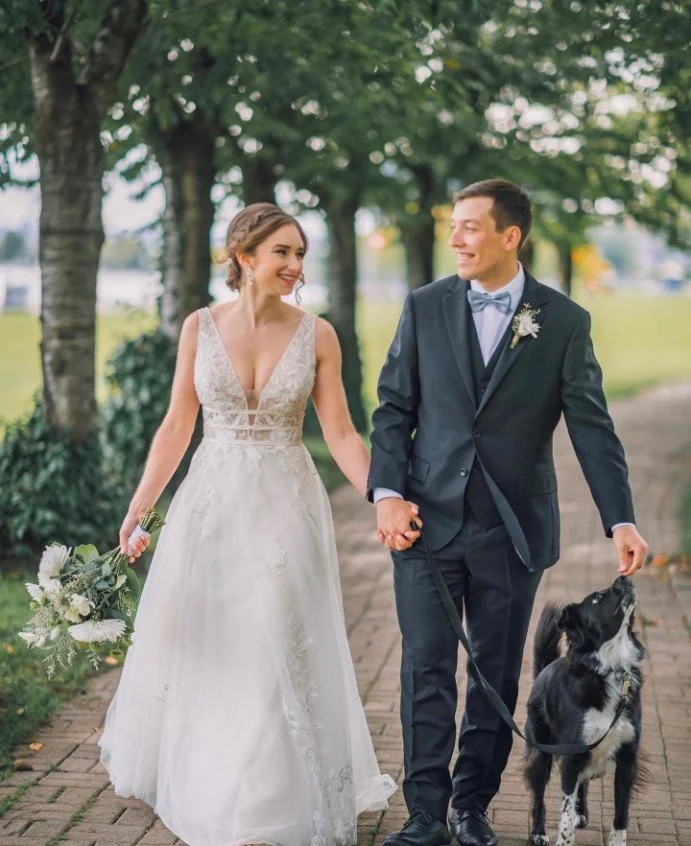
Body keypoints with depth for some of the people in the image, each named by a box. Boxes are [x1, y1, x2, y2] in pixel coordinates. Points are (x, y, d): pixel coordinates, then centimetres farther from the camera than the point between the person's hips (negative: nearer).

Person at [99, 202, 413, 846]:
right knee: (198, 648, 13)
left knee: (278, 652, 2)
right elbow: (176, 426, 3)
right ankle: (192, 777, 35)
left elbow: (340, 434, -3)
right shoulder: (200, 327, -1)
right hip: (210, 504, 2)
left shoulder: (316, 335, -4)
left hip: (285, 509, -1)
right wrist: (138, 507, -1)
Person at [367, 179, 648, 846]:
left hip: (512, 531, 0)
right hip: (428, 520, 1)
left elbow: (592, 428, -4)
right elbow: (393, 408, 5)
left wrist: (620, 521, -12)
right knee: (427, 671, 0)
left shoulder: (564, 322, -1)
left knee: (496, 676, 8)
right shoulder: (425, 307, 4)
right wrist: (387, 493, -8)